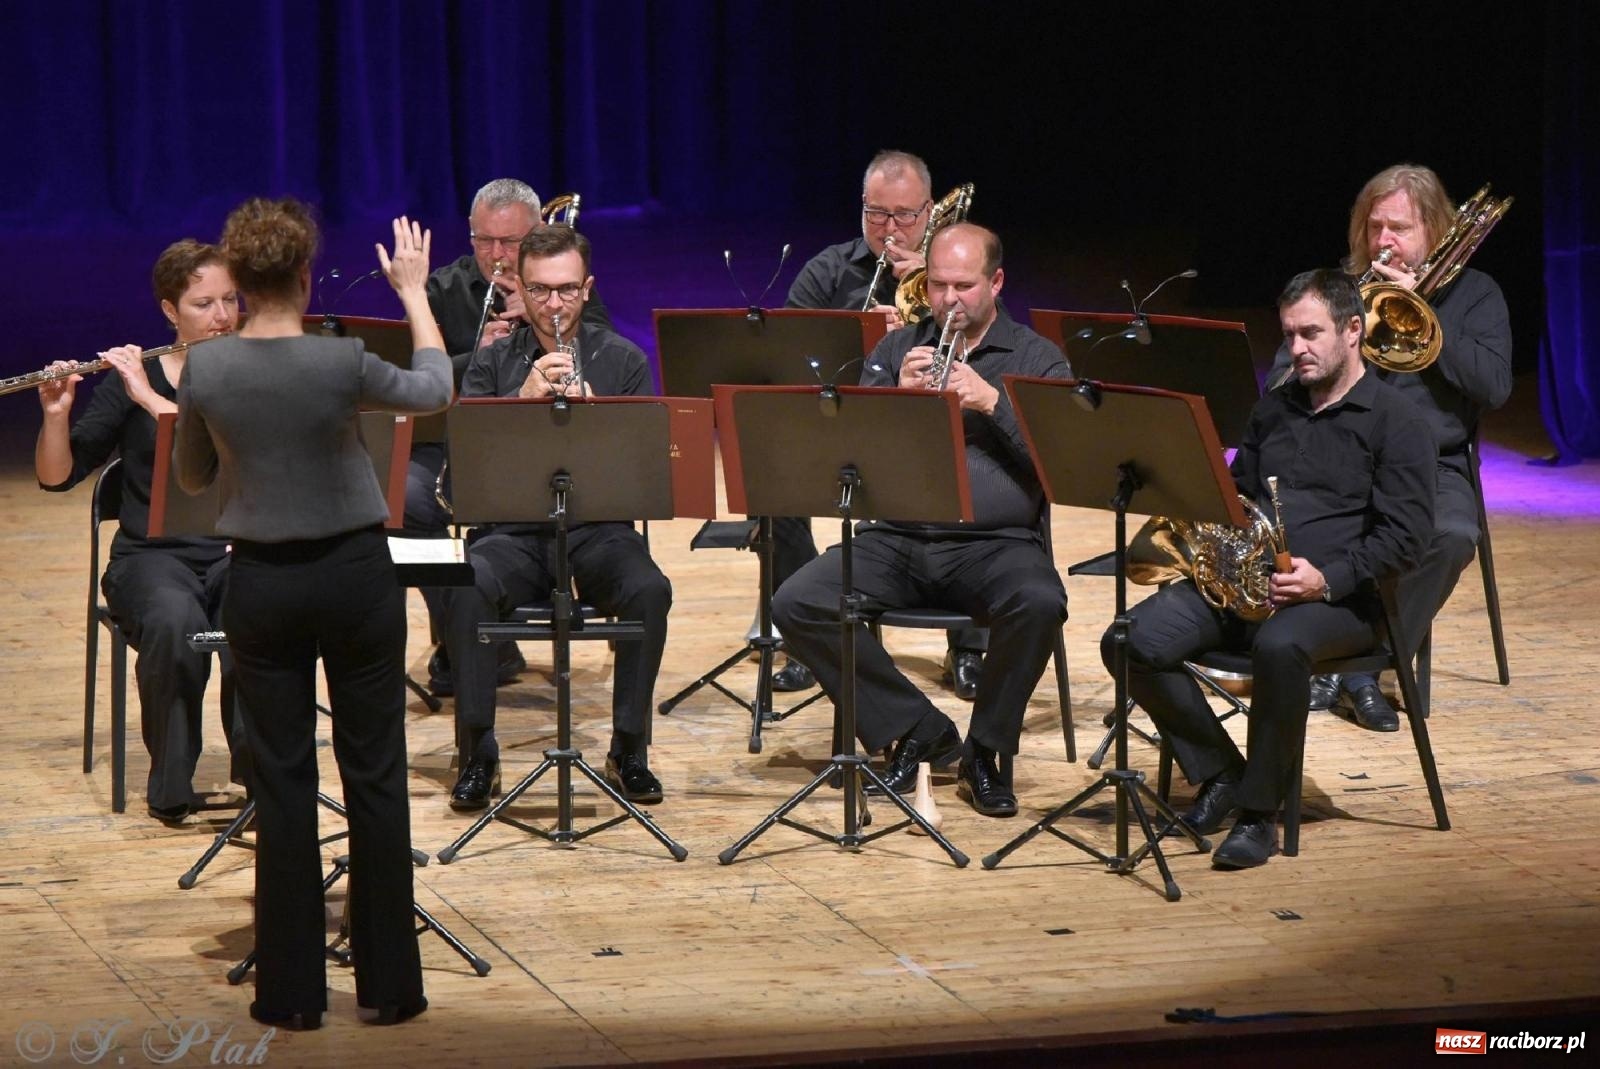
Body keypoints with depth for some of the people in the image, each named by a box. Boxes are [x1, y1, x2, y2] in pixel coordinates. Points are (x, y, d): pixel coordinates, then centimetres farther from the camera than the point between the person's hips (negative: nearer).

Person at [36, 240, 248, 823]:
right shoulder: (133, 377, 4)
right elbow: (56, 475, 2)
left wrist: (153, 400, -21)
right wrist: (56, 413, -18)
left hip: (238, 551, 0)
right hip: (154, 553, 0)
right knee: (175, 622, -35)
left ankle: (258, 771, -17)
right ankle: (170, 785, -17)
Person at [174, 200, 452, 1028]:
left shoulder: (205, 371, -9)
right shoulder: (340, 362, -15)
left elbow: (191, 478, 8)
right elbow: (434, 391, 5)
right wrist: (414, 292, 14)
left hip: (263, 586, 2)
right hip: (355, 576, -1)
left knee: (282, 781, 8)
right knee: (375, 776, 7)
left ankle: (291, 989, 9)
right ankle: (388, 982, 11)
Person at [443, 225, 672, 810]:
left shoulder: (623, 360, 9)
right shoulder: (491, 363, 9)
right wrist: (523, 398, -18)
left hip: (598, 527, 0)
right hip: (513, 531, 0)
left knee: (650, 590, -31)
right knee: (466, 590, -32)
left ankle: (629, 750, -14)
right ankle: (477, 754, -18)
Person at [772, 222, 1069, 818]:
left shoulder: (1036, 359, 9)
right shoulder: (897, 350, 16)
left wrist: (991, 402, -15)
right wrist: (897, 397, -9)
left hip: (994, 541, -2)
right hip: (895, 539, 3)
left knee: (1039, 605, -36)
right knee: (796, 606, -22)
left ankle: (985, 751, -11)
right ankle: (915, 730, -6)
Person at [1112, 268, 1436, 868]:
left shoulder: (1395, 421, 0)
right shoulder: (1274, 409, 20)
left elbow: (1405, 536, -8)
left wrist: (1327, 579, -21)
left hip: (1338, 596, -6)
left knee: (1279, 645, -41)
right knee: (1131, 643, -19)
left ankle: (1259, 813, -25)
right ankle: (1220, 774, -2)